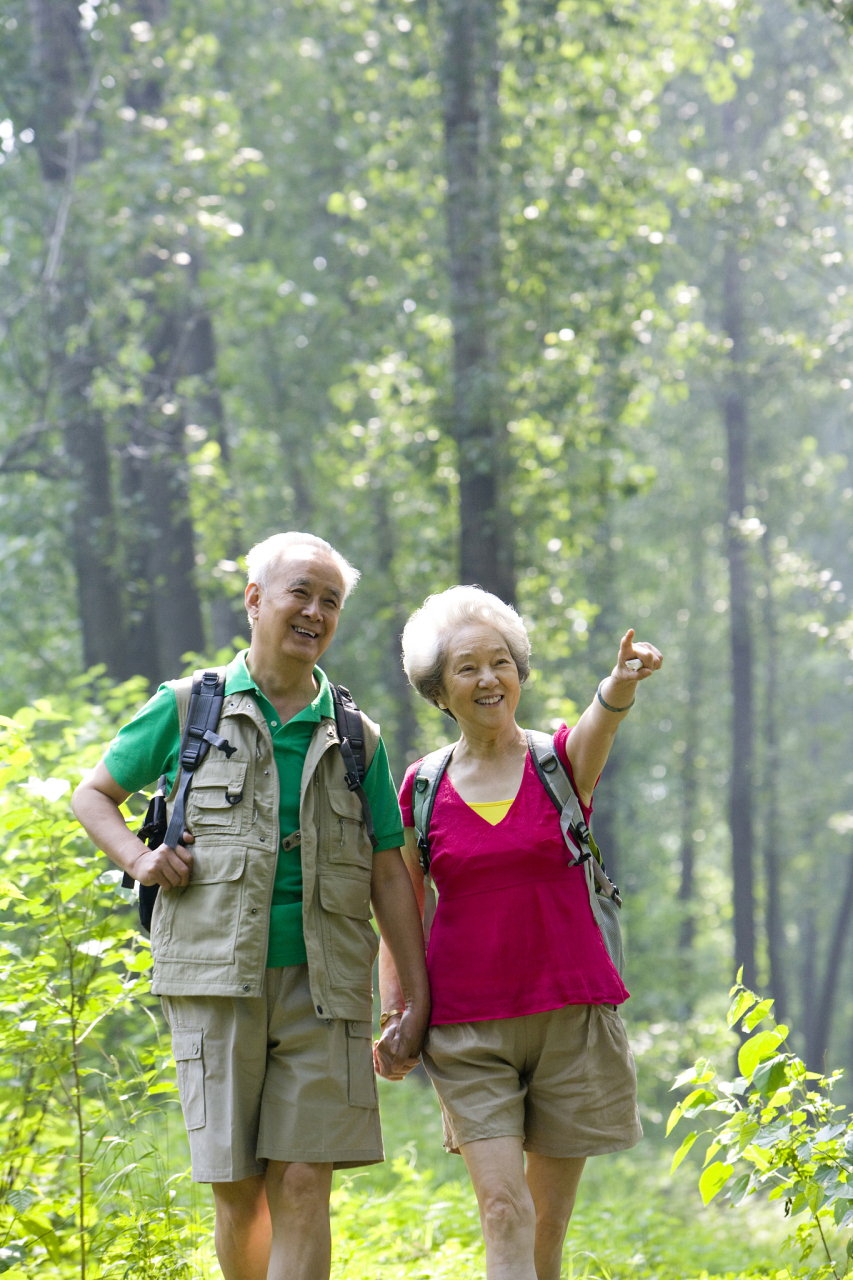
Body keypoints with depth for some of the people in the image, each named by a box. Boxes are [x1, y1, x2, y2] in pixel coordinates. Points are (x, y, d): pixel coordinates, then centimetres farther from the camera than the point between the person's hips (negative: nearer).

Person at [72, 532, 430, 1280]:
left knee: (304, 1184, -8)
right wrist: (138, 858, -2)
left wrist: (418, 999, 7)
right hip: (216, 978, -1)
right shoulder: (187, 708, 8)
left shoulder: (357, 739, 13)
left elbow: (389, 877, 13)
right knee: (239, 1190, 0)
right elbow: (94, 794, 18)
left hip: (321, 986, 1)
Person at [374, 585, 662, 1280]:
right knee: (504, 1212, -12)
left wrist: (623, 682, -46)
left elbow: (601, 722, -23)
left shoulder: (562, 760, 1)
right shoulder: (423, 788, 4)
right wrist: (392, 1015, 0)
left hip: (569, 1012, 0)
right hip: (468, 1025, 0)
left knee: (549, 1220, 7)